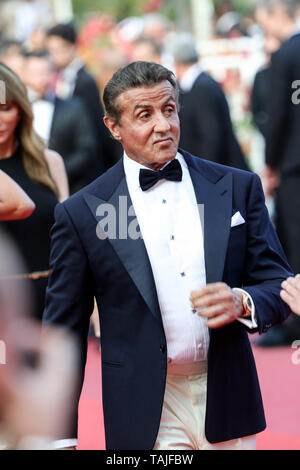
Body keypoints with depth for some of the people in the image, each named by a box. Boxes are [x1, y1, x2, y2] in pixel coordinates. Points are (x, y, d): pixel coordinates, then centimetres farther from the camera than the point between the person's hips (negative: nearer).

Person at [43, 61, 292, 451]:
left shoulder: (238, 188, 5)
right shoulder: (81, 214, -2)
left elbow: (278, 284, 7)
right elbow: (64, 331, 2)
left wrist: (242, 303, -16)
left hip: (228, 403, 3)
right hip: (146, 415, -2)